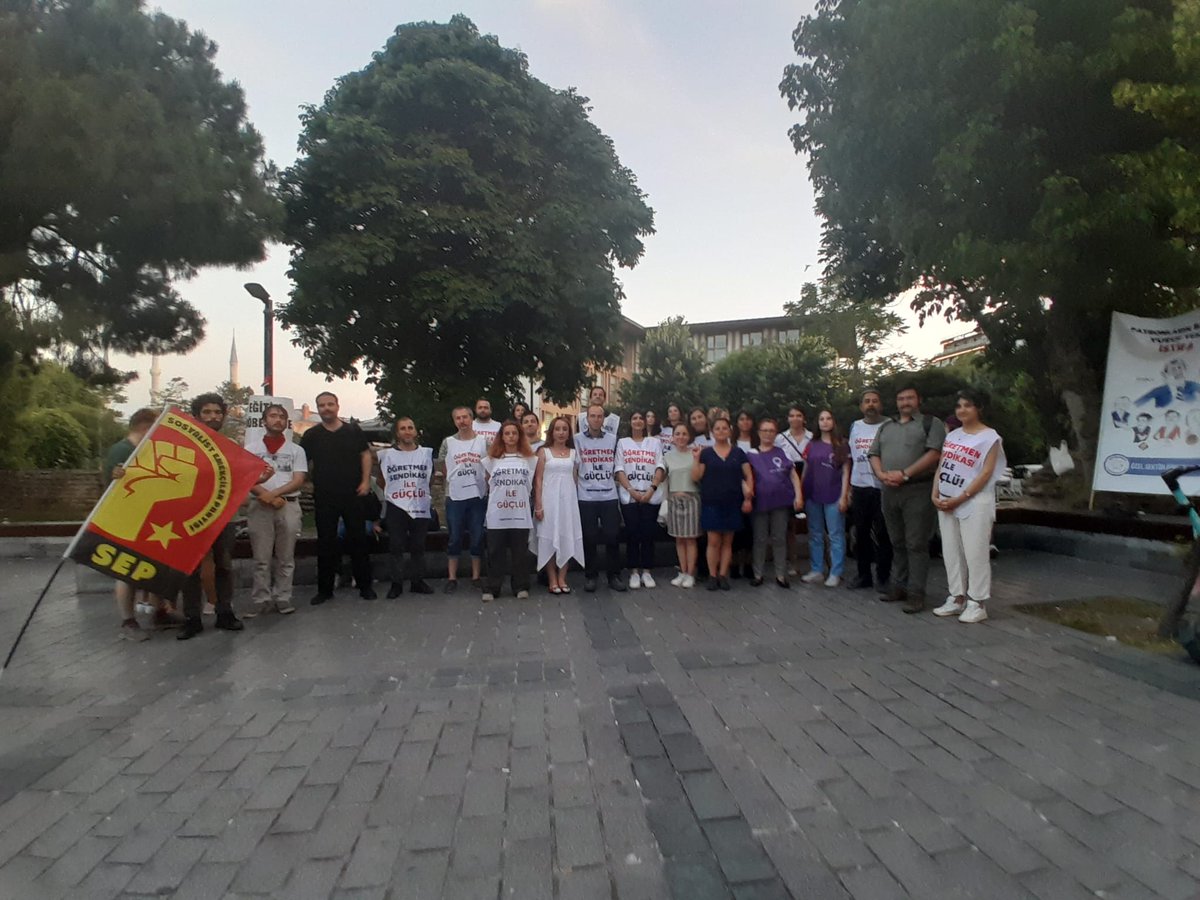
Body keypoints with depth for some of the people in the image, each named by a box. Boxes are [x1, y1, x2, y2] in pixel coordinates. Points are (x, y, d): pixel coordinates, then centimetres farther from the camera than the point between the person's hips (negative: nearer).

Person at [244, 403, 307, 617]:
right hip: (260, 506, 0)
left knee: (286, 557, 3)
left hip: (289, 506, 0)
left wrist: (275, 493, -13)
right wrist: (266, 495, -13)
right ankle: (261, 599, 7)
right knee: (261, 558, 1)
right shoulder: (251, 448, 11)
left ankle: (283, 598, 9)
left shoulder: (296, 450, 11)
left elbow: (298, 480, 2)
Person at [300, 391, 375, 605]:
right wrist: (312, 481, -2)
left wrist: (365, 481, -4)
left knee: (358, 539, 3)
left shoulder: (353, 431, 4)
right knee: (325, 543, 7)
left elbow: (365, 454, 5)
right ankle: (325, 589, 17)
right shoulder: (311, 435, 5)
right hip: (324, 497, 1)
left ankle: (365, 585, 13)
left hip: (353, 495, -1)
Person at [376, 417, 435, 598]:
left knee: (418, 546, 8)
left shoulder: (427, 453, 6)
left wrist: (428, 496, 8)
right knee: (396, 547, 2)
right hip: (396, 508, -1)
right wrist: (393, 491, 6)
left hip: (421, 508, 1)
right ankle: (396, 584, 11)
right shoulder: (387, 454, 1)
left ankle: (417, 581, 18)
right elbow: (380, 480, 12)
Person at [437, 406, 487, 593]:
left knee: (477, 538, 7)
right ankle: (452, 578, 12)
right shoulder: (448, 442, 2)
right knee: (454, 538, 4)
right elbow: (442, 468, 10)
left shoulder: (483, 441, 2)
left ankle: (476, 576, 17)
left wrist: (477, 482, 3)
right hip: (455, 497, 0)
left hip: (478, 496, 0)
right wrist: (456, 482, 8)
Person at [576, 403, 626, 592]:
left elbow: (616, 466, 16)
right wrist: (582, 483, 3)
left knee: (612, 536, 1)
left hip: (610, 496, 2)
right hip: (586, 497, -1)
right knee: (589, 538, 3)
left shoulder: (613, 439, 9)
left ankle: (614, 575, 13)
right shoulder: (578, 439, 3)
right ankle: (590, 576, 15)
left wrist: (611, 481, 10)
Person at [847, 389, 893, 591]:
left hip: (882, 488, -4)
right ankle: (863, 574, 21)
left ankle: (883, 576, 13)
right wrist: (847, 487, 11)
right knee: (861, 533, 11)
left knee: (882, 534, 2)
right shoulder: (855, 427, 10)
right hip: (859, 488, 4)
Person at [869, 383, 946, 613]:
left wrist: (905, 474, -17)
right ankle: (899, 586, 19)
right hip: (889, 491, 6)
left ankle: (916, 592, -1)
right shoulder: (886, 427, 19)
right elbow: (874, 454, 15)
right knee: (897, 543, 12)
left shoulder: (931, 423, 1)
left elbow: (934, 453, -11)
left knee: (916, 544, -5)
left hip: (918, 491, -5)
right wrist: (881, 474, -5)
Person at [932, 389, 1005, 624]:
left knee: (975, 554, -3)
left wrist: (960, 499, -14)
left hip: (974, 503, -6)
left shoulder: (990, 437, -4)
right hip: (946, 503, 6)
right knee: (951, 553, 9)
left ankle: (977, 603, 5)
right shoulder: (952, 436, 15)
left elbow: (986, 473, -11)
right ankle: (957, 598, 19)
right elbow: (941, 467, 13)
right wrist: (935, 495, 0)